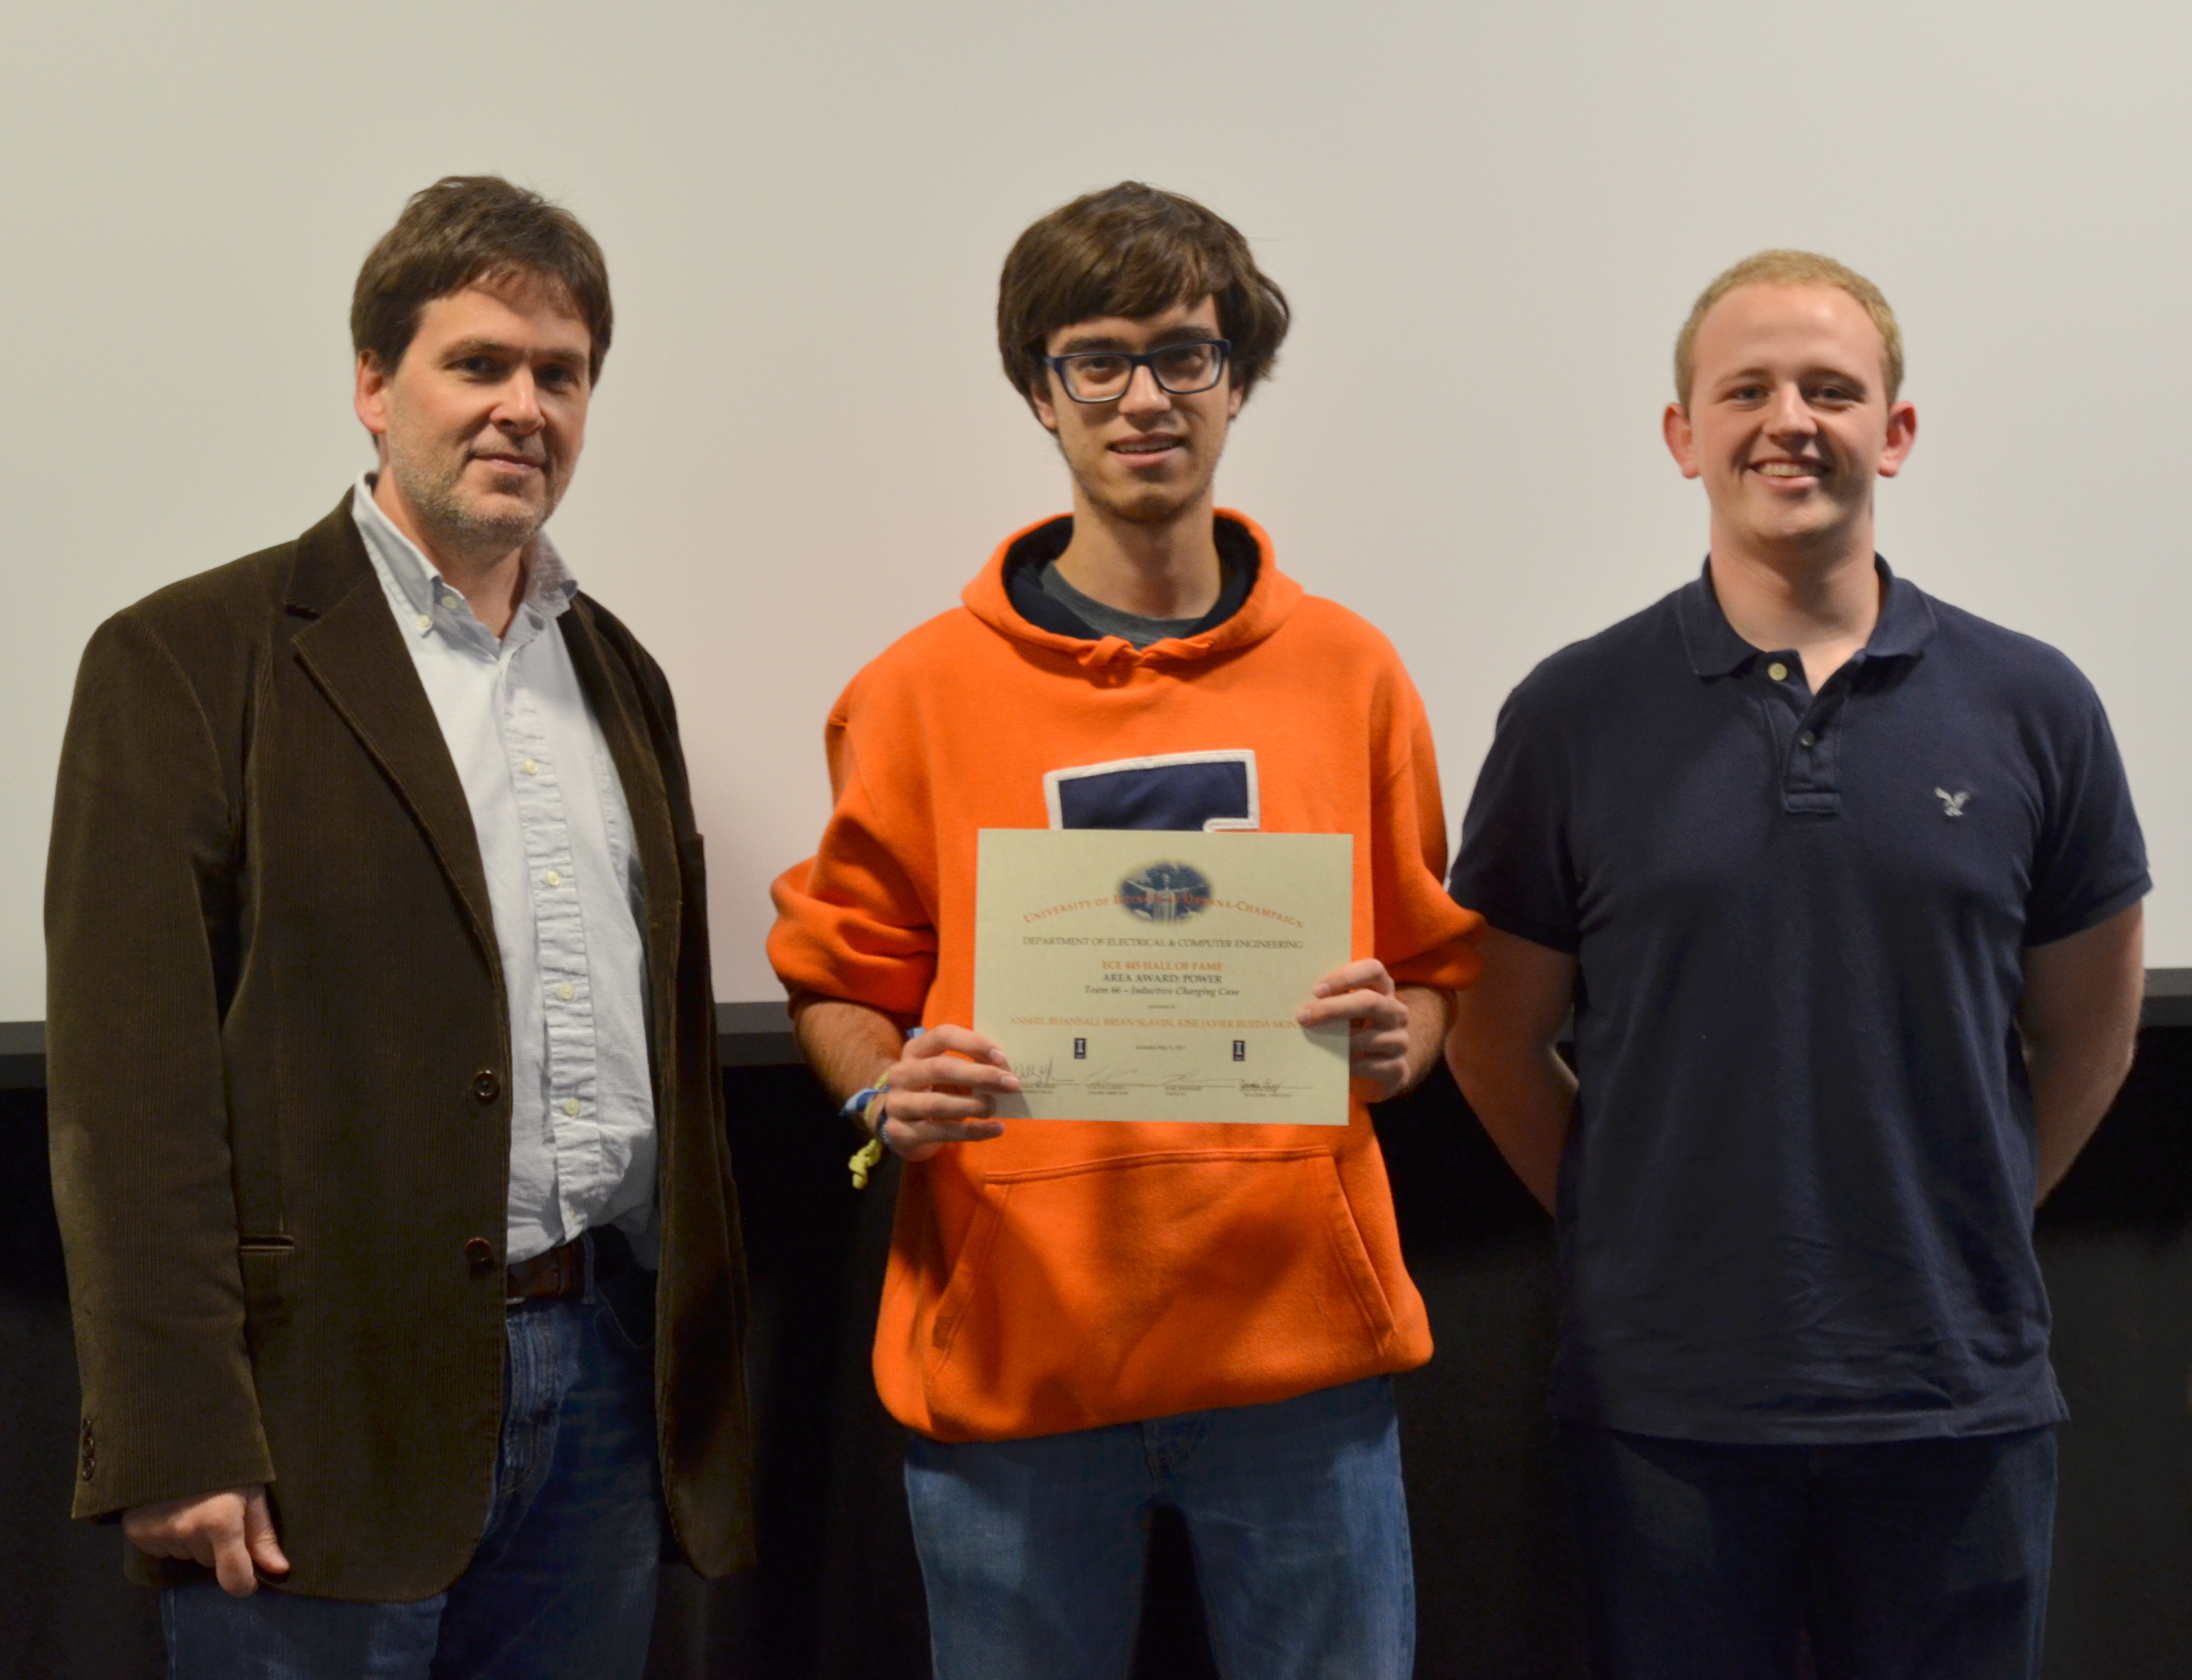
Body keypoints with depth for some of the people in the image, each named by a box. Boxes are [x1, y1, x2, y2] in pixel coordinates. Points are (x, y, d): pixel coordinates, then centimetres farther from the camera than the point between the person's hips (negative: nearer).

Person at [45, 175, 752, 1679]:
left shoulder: (618, 675, 16)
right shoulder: (190, 661, -4)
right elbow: (133, 1084, -10)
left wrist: (704, 1370, 14)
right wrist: (180, 1438, -16)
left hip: (604, 1376, 6)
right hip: (336, 1390, -5)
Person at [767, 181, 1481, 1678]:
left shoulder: (1349, 672, 7)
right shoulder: (923, 689, 3)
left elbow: (1434, 964, 14)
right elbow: (841, 978, 8)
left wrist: (1395, 1039, -7)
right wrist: (889, 1097, -12)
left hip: (1302, 1332, 1)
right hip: (1009, 1349, -1)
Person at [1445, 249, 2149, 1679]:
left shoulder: (2032, 707, 2)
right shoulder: (1576, 715, -1)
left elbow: (2086, 1037, 10)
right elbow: (1499, 1040, 5)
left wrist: (1954, 1229, 8)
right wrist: (1634, 1232, 4)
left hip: (1959, 1396, 1)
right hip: (1664, 1397, -1)